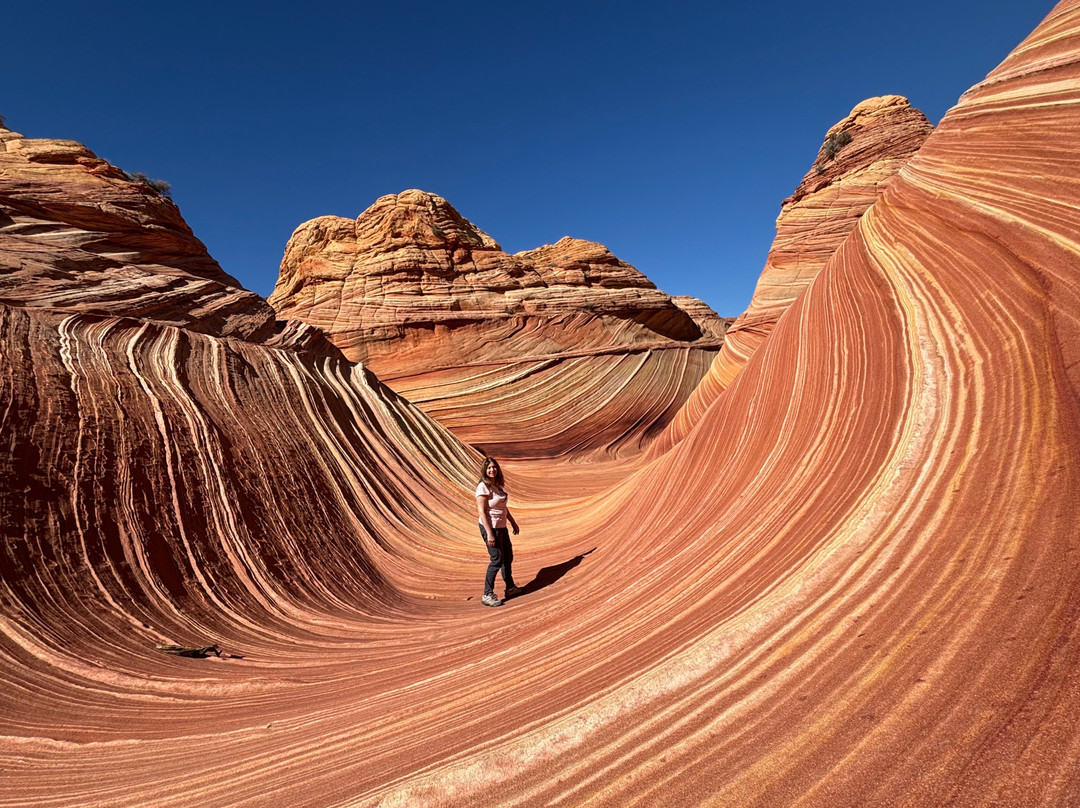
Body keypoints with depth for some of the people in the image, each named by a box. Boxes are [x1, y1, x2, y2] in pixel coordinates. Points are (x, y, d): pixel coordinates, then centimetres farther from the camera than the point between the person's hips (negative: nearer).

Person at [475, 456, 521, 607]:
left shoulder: (497, 484, 6)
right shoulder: (483, 487, -19)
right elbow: (481, 511, -22)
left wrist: (513, 522, 20)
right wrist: (489, 534, -24)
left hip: (501, 526, 9)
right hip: (490, 527, -9)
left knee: (508, 557, 20)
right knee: (497, 559, -5)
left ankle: (510, 588, 37)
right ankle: (487, 595, 7)